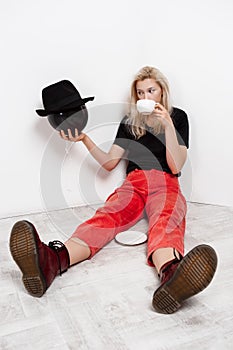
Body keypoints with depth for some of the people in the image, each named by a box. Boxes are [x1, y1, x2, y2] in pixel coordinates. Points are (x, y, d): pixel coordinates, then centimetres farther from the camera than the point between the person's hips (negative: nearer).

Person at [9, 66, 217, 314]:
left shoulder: (178, 117, 11)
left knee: (166, 222, -38)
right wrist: (84, 139, 4)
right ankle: (52, 260, -62)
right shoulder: (129, 121, 19)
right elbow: (109, 163, 16)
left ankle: (170, 275, -73)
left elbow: (175, 167, 0)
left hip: (165, 186, -1)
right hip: (133, 184, 2)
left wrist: (168, 125, -9)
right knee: (107, 216, -32)